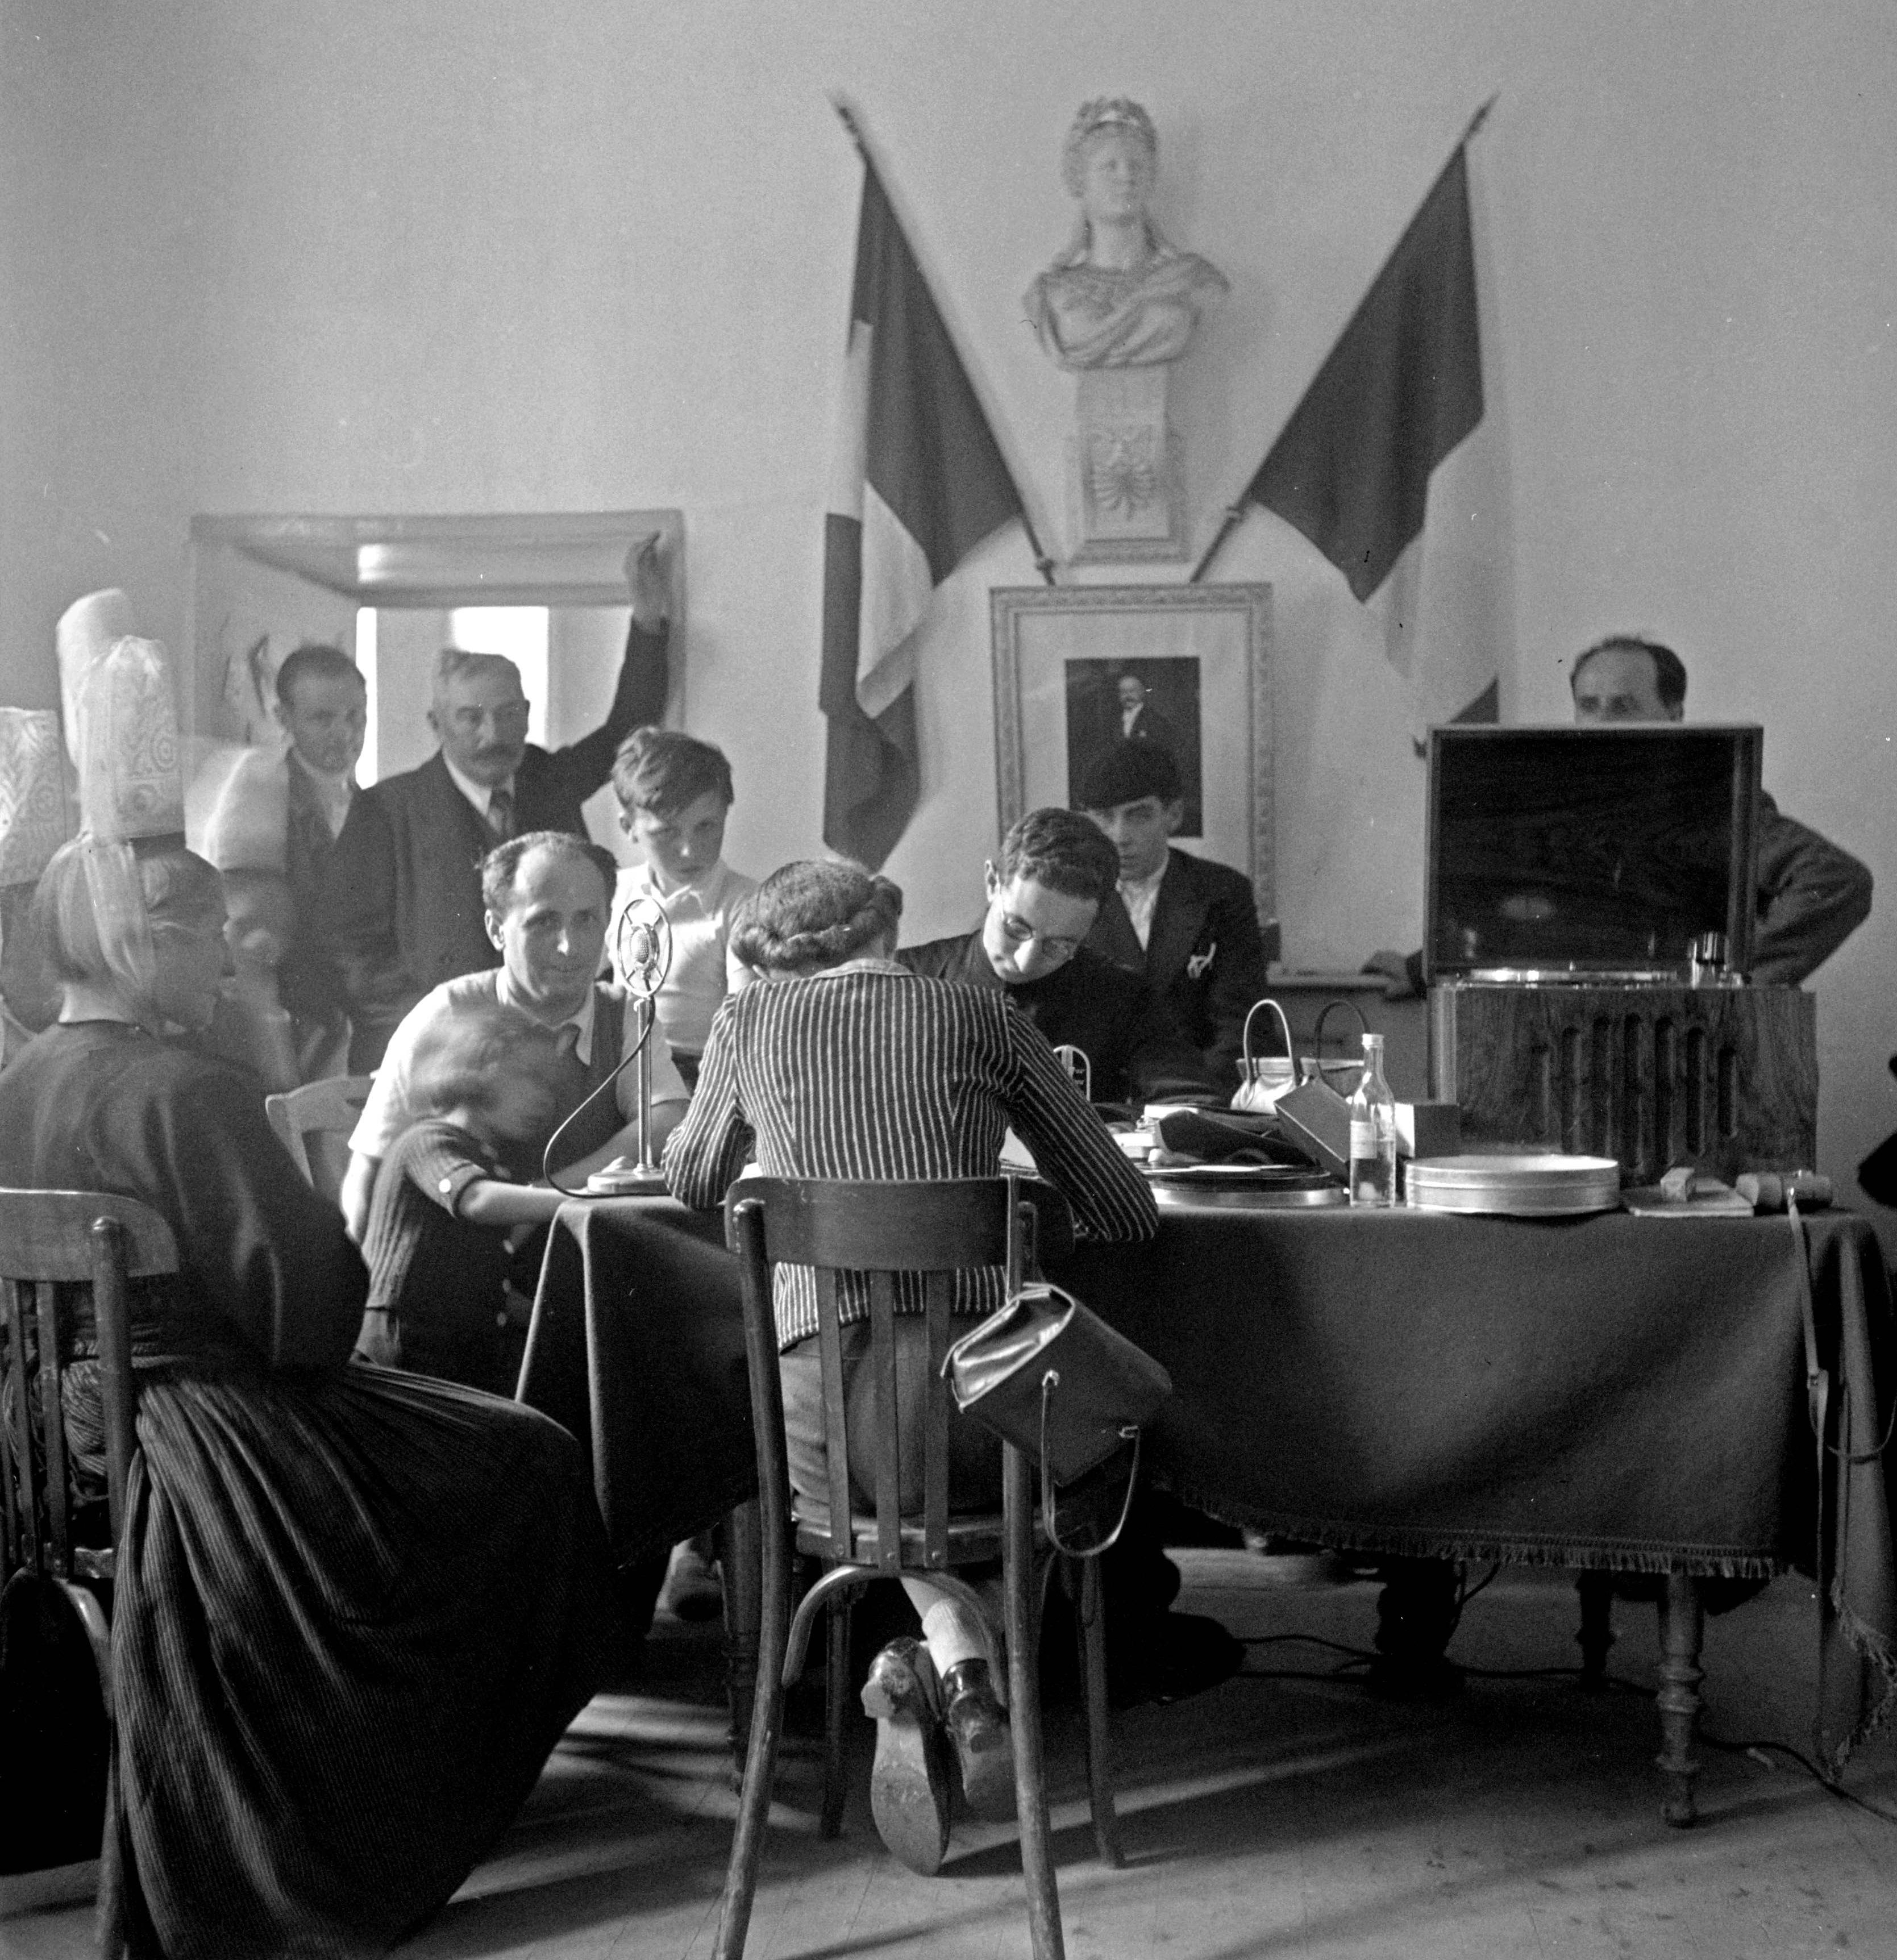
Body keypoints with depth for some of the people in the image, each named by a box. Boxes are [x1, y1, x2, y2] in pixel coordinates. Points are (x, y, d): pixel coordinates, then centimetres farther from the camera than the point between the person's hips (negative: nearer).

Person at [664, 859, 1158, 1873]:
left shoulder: (749, 1020, 11)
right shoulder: (978, 1014, 10)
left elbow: (692, 1181, 29)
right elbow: (1127, 1211, 11)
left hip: (823, 1423, 1)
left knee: (880, 1474, 34)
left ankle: (948, 1647, 9)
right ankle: (954, 1671, 11)